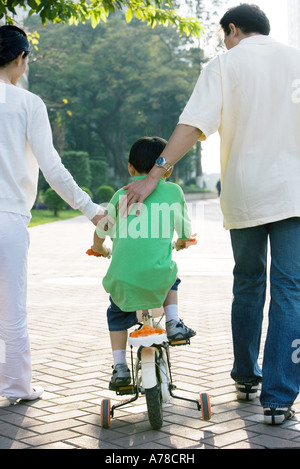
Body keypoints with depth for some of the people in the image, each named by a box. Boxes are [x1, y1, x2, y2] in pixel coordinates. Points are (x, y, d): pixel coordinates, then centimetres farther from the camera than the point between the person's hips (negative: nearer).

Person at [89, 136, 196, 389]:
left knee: (117, 314, 28)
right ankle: (173, 324, 23)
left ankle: (120, 366, 21)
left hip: (122, 279, 0)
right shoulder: (174, 191, 8)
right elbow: (186, 235, 21)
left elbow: (99, 236, 19)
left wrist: (100, 250, 42)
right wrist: (180, 243, 45)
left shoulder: (121, 195, 9)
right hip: (157, 277, 0)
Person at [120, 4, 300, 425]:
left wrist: (153, 177, -13)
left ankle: (247, 378, 29)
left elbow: (192, 126, -11)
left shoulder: (225, 64, 2)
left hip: (244, 194, 0)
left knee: (248, 286, 17)